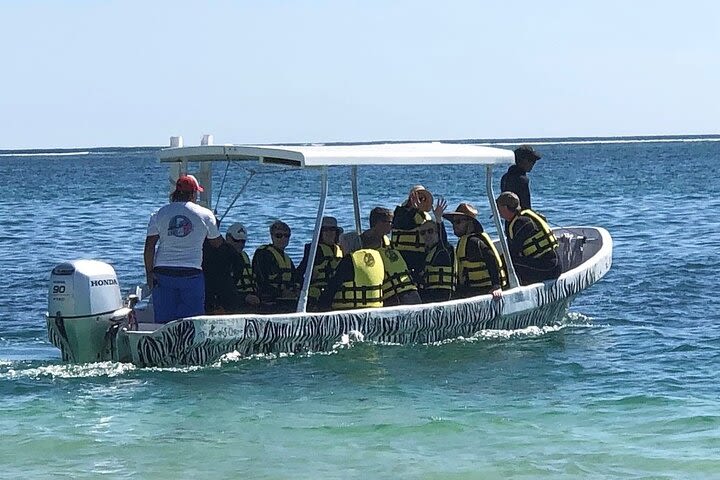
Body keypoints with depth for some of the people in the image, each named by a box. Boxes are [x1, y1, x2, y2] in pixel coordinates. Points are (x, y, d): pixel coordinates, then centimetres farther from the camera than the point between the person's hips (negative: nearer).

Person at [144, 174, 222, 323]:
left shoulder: (159, 214, 4)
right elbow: (217, 243, 14)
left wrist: (149, 272, 4)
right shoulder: (205, 215, 1)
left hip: (163, 273, 2)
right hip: (192, 273, -2)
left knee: (164, 320, 6)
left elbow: (149, 247, -1)